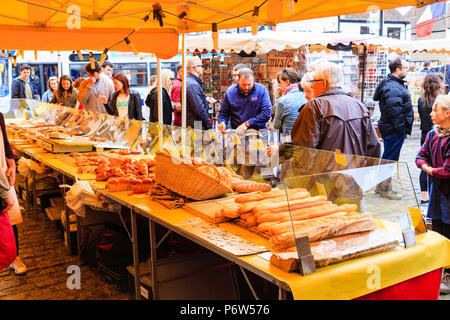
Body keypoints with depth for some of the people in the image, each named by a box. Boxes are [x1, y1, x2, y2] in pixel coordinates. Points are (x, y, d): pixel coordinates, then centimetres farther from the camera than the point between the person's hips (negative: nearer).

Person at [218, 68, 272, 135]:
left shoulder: (261, 90, -1)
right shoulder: (230, 92, 4)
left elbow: (266, 113, -7)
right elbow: (223, 114, 15)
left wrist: (247, 124, -14)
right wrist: (222, 123, -7)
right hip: (236, 132, 1)